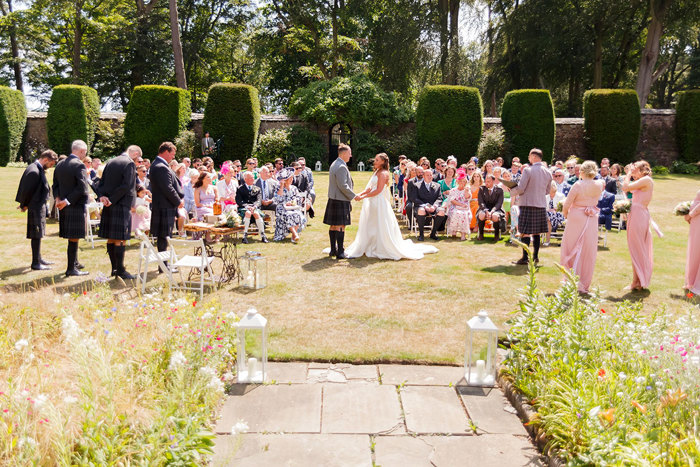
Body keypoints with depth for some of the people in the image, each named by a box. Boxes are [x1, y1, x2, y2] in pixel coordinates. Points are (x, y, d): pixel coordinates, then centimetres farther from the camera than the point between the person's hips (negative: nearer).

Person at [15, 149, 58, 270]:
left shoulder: (39, 169, 11)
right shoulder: (34, 171, -20)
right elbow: (27, 190, -19)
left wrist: (24, 204, 17)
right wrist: (24, 205, -5)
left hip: (40, 207, 10)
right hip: (36, 207, -10)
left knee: (38, 235, 18)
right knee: (36, 235, -4)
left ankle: (38, 259, 29)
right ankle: (36, 263, 2)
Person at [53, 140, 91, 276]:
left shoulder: (60, 165, 11)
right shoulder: (79, 165, -15)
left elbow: (55, 185, 14)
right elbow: (82, 188, -21)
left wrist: (58, 198, 1)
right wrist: (67, 201, -14)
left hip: (64, 207, 8)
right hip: (76, 206, -8)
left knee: (72, 237, 20)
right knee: (74, 238, -1)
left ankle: (75, 262, 33)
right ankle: (71, 269, 4)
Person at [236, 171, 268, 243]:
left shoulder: (257, 189, 19)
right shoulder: (240, 189, 14)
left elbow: (259, 200, 4)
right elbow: (238, 201, 0)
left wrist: (254, 206, -18)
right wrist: (246, 206, -18)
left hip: (254, 208, 1)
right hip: (243, 208, -1)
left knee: (256, 214, -35)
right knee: (248, 213, -37)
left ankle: (263, 236, -36)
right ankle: (244, 236, -37)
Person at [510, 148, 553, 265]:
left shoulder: (528, 170, -13)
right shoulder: (548, 173, 6)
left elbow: (520, 189, -13)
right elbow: (547, 191, 15)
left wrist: (511, 191, 5)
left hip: (528, 204, -6)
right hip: (541, 205, 6)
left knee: (525, 232, -2)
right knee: (536, 233, 13)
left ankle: (525, 258, -2)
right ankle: (535, 256, 18)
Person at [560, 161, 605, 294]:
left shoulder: (578, 185, -13)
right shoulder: (599, 185, -1)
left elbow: (567, 204, -9)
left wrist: (566, 214, 8)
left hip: (576, 219, -4)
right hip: (592, 221, 4)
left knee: (572, 251, 8)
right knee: (588, 252, 10)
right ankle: (584, 285, 16)